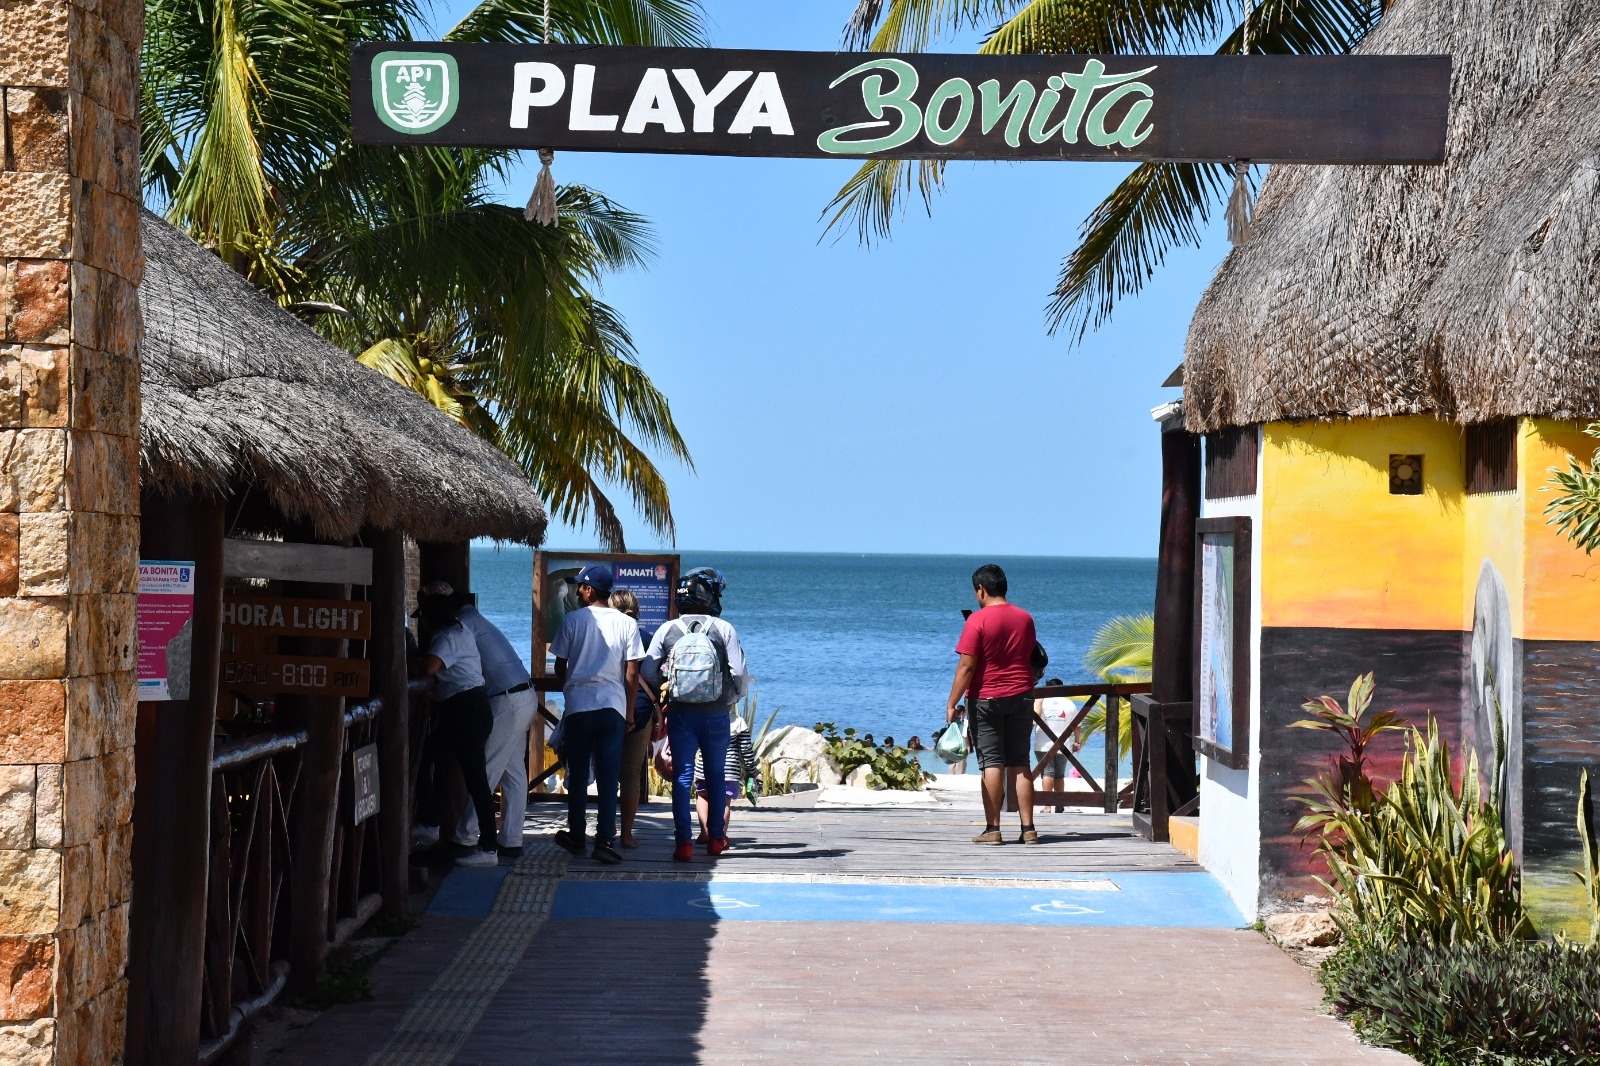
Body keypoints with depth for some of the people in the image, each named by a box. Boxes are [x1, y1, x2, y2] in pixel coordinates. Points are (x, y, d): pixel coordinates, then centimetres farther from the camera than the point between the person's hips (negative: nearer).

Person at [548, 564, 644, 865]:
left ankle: (576, 836, 18)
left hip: (577, 704, 0)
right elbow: (632, 674, 0)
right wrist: (630, 713, 9)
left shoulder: (572, 620, 0)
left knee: (577, 773, 11)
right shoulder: (626, 623, 1)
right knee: (608, 777, 0)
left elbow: (560, 667, 6)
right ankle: (605, 841, -8)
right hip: (612, 705, 0)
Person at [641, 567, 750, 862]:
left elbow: (648, 672, 0)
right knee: (716, 776, 15)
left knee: (682, 776, 2)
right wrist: (731, 699, 12)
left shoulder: (667, 630, -1)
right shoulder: (723, 629, -6)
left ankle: (684, 842, -6)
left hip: (680, 713, 0)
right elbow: (740, 674, -7)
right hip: (716, 714, 0)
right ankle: (716, 838, 22)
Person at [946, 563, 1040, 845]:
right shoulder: (1025, 618, 5)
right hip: (1020, 698, 4)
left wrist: (952, 704, -9)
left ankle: (993, 829, -2)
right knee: (1020, 764, 7)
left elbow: (966, 666, -13)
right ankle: (1028, 829, 5)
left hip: (986, 698, -4)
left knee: (992, 764, -1)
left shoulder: (978, 620, -11)